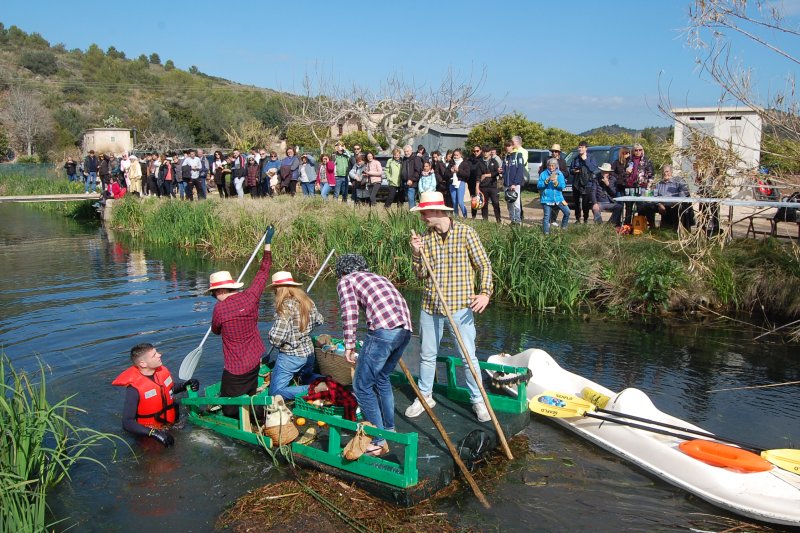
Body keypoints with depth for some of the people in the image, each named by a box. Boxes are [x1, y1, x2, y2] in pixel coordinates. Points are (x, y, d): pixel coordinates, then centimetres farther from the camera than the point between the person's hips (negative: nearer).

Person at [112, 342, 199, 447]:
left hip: (173, 426, 6)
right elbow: (127, 423, -22)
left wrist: (185, 385, -1)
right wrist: (154, 433, -32)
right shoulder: (134, 388, -22)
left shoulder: (162, 370, -5)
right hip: (151, 437, -5)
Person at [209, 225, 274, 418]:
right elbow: (263, 271, 8)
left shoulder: (220, 308, -17)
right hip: (255, 362, 6)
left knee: (231, 412, 3)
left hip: (235, 369, -6)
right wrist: (268, 243, 17)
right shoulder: (250, 296, -4)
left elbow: (216, 330, 4)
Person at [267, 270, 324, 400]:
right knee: (306, 378, 33)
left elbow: (276, 338, -25)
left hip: (290, 356, -8)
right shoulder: (307, 302, 0)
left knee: (275, 392, 0)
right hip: (309, 353, 8)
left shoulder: (286, 306, -21)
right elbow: (320, 321, 17)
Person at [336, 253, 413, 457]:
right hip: (405, 329, 8)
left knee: (362, 386, 4)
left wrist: (349, 345, 3)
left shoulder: (345, 281, 15)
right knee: (382, 379, 26)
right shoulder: (377, 277, 35)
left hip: (383, 330, -7)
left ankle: (379, 442, 6)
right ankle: (390, 429, 36)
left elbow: (350, 312, -3)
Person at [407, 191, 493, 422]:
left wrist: (485, 293, -18)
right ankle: (425, 396, 31)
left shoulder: (465, 233, -7)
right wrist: (416, 253, -11)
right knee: (427, 355, 15)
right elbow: (421, 274, 5)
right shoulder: (425, 238, 5)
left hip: (460, 306, -4)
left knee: (468, 356, 2)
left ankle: (478, 400, 17)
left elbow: (484, 265, -6)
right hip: (430, 306, 4)